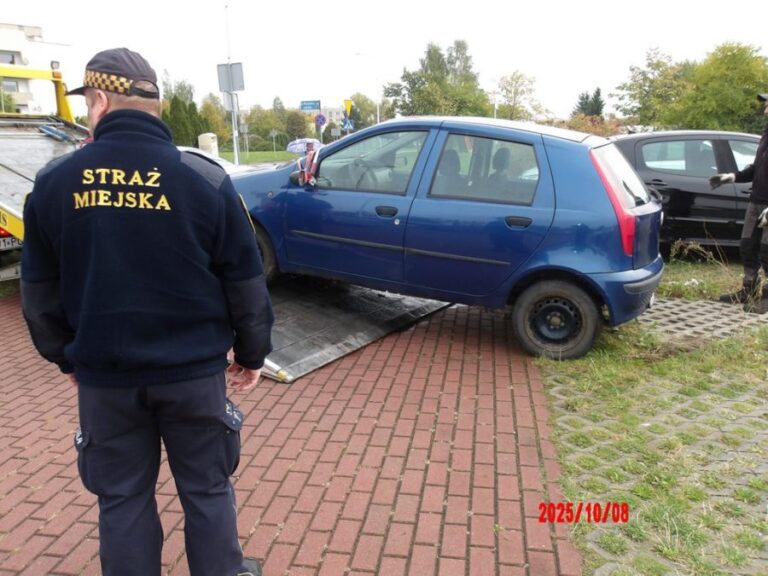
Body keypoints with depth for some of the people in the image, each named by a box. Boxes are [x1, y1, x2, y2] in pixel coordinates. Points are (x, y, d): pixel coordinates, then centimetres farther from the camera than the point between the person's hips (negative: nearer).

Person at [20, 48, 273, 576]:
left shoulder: (54, 183, -3)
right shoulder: (205, 179, -9)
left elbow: (39, 290, 6)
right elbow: (246, 281, -5)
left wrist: (65, 355, 21)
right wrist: (252, 352, 8)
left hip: (103, 373, 2)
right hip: (193, 369, -1)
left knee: (122, 498, 17)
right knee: (207, 488, 16)